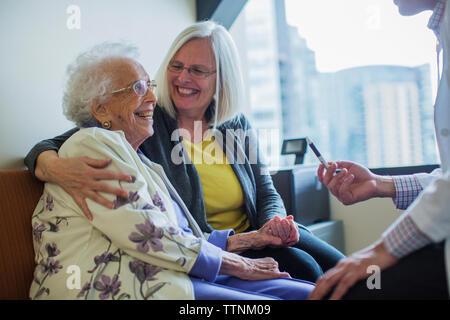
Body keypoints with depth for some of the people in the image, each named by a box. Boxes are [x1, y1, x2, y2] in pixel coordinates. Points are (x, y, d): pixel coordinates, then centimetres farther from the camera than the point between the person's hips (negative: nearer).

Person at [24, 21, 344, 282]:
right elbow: (45, 150, -15)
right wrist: (59, 169, -40)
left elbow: (266, 193, 11)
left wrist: (276, 223, -13)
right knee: (303, 268, -21)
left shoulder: (238, 127, 3)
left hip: (253, 235, 6)